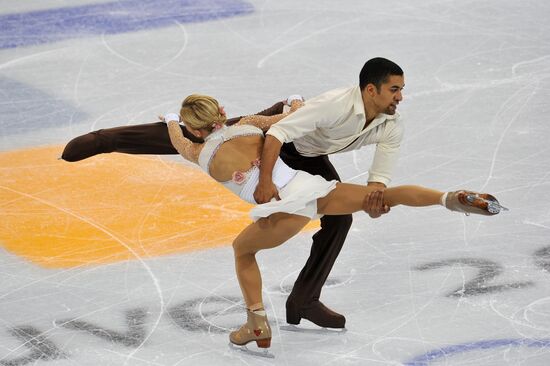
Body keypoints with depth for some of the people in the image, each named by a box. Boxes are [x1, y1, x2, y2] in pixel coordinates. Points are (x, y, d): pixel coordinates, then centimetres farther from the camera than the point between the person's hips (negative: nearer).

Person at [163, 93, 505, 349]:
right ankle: (455, 198, -17)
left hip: (286, 208, -3)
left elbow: (179, 142, 38)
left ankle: (258, 325, 22)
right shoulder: (248, 124, 19)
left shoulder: (202, 155, 14)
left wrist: (172, 121, 61)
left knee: (243, 249, 24)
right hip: (308, 185, 3)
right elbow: (293, 118, 27)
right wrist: (296, 106, 52)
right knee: (385, 196, 2)